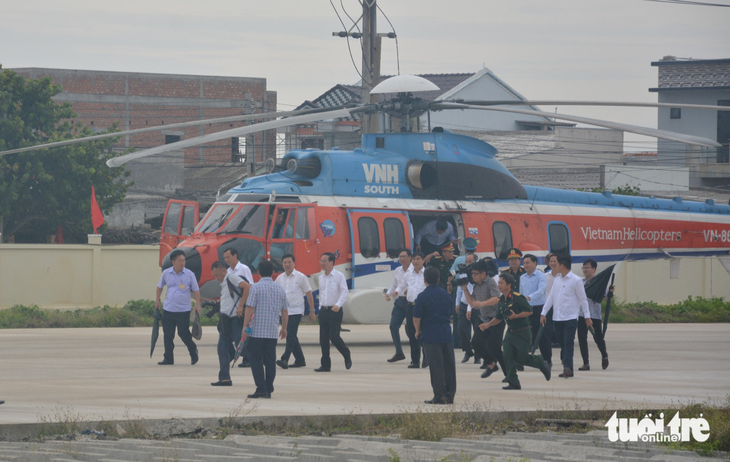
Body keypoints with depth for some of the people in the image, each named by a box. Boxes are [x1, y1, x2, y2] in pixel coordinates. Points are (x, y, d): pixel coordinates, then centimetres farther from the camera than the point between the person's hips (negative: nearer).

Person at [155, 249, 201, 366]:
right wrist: (157, 300, 16)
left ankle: (193, 352, 22)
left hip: (183, 310, -3)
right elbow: (160, 286, 19)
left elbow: (196, 290, 4)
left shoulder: (189, 274, -3)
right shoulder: (166, 273, 2)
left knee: (184, 334, -2)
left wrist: (197, 304, -4)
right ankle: (168, 358, 12)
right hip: (168, 309, 3)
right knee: (168, 335, 3)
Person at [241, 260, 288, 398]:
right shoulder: (280, 289, 8)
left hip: (257, 331, -5)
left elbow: (250, 309, -13)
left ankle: (261, 389, -7)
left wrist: (245, 326, -6)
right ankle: (269, 390, 10)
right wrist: (284, 328, 26)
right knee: (270, 360, 9)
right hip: (273, 331, 5)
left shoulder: (256, 287, -8)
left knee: (256, 359, 0)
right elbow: (285, 312, 14)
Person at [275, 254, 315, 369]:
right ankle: (300, 360, 18)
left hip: (296, 311, -6)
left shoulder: (301, 277, -3)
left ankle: (285, 359, -25)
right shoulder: (280, 278, 10)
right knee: (290, 336, 9)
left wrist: (312, 311, -2)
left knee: (291, 335, -16)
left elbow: (309, 294, -1)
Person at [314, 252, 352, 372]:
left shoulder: (339, 276, -6)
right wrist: (320, 307, 17)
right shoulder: (321, 278, 14)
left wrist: (338, 304, -29)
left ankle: (347, 356, 12)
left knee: (334, 336, -13)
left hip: (335, 311, -6)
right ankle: (325, 365, 7)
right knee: (323, 339, 2)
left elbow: (345, 292, -15)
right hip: (323, 311, 6)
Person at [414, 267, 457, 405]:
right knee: (449, 364, 9)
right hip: (447, 334, 5)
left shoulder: (422, 297, -10)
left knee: (436, 366, -2)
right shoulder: (446, 295, 8)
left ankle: (439, 395, -3)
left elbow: (416, 318, -10)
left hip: (431, 336, -5)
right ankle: (450, 394, 13)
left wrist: (418, 331, 7)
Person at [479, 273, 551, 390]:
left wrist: (516, 316, -25)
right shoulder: (501, 300, 8)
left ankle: (542, 364, 26)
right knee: (508, 357, -5)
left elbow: (529, 311, -16)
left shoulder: (518, 298, -16)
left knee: (522, 358, -2)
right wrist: (488, 324, 3)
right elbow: (498, 318, 17)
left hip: (522, 333, -7)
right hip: (510, 332, 7)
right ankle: (513, 383, 0)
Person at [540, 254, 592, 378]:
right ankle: (567, 370, 9)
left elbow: (583, 299, -3)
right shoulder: (557, 280, 13)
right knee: (562, 344, 6)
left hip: (570, 318, -6)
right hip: (557, 318, 6)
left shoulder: (575, 280, -6)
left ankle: (567, 367, -24)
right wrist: (544, 313, 13)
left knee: (568, 343, -15)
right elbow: (551, 297, 17)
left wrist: (587, 317, -3)